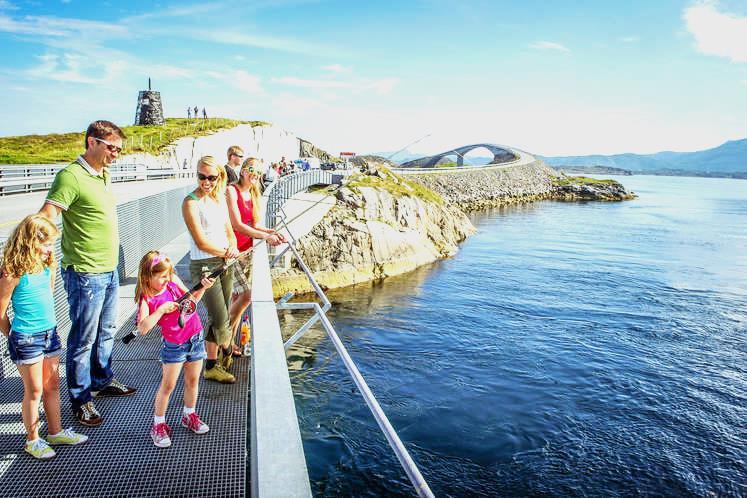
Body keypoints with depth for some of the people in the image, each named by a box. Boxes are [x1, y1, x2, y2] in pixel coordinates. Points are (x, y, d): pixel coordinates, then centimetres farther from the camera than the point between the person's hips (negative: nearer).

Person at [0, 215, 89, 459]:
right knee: (34, 390, 6)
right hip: (26, 339, -7)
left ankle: (55, 431, 32)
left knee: (52, 385, 16)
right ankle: (33, 440, 23)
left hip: (50, 332, 7)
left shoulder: (47, 265, 3)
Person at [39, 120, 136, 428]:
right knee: (84, 339, 4)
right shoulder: (71, 176, -16)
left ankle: (102, 380, 39)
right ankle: (80, 399, 19)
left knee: (106, 331, 21)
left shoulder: (103, 175, 11)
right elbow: (43, 220, -22)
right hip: (86, 274, -9)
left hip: (110, 270, 9)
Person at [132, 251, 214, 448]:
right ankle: (158, 425, 19)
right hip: (174, 344, -4)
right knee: (168, 385, 2)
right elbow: (143, 328, -27)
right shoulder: (147, 299, -16)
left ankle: (189, 415, 34)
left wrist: (203, 288, -5)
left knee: (193, 380, 15)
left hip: (196, 337, 4)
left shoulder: (173, 280, -3)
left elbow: (191, 299, 11)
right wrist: (162, 309, -29)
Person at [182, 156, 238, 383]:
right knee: (220, 318, -4)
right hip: (204, 266, -7)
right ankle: (227, 350, 22)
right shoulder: (191, 202, -12)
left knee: (220, 316, 12)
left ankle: (213, 365, 26)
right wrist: (227, 252, -9)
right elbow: (201, 242, -16)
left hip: (225, 263, 7)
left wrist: (233, 246, -7)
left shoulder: (220, 198, 10)